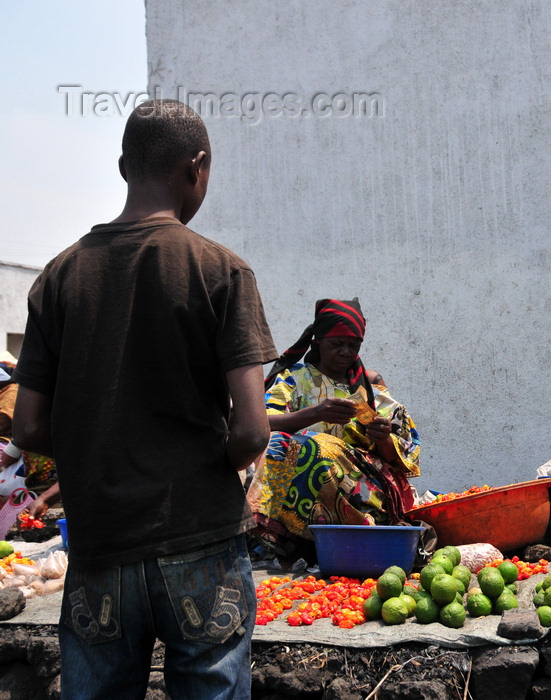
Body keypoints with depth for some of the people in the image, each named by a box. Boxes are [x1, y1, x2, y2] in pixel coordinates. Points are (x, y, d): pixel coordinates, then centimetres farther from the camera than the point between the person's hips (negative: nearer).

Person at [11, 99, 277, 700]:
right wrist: (218, 469, 7)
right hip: (202, 547, -3)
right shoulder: (220, 270, -7)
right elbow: (251, 431, -13)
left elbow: (29, 431, 1)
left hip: (96, 554, 3)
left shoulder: (60, 275, 3)